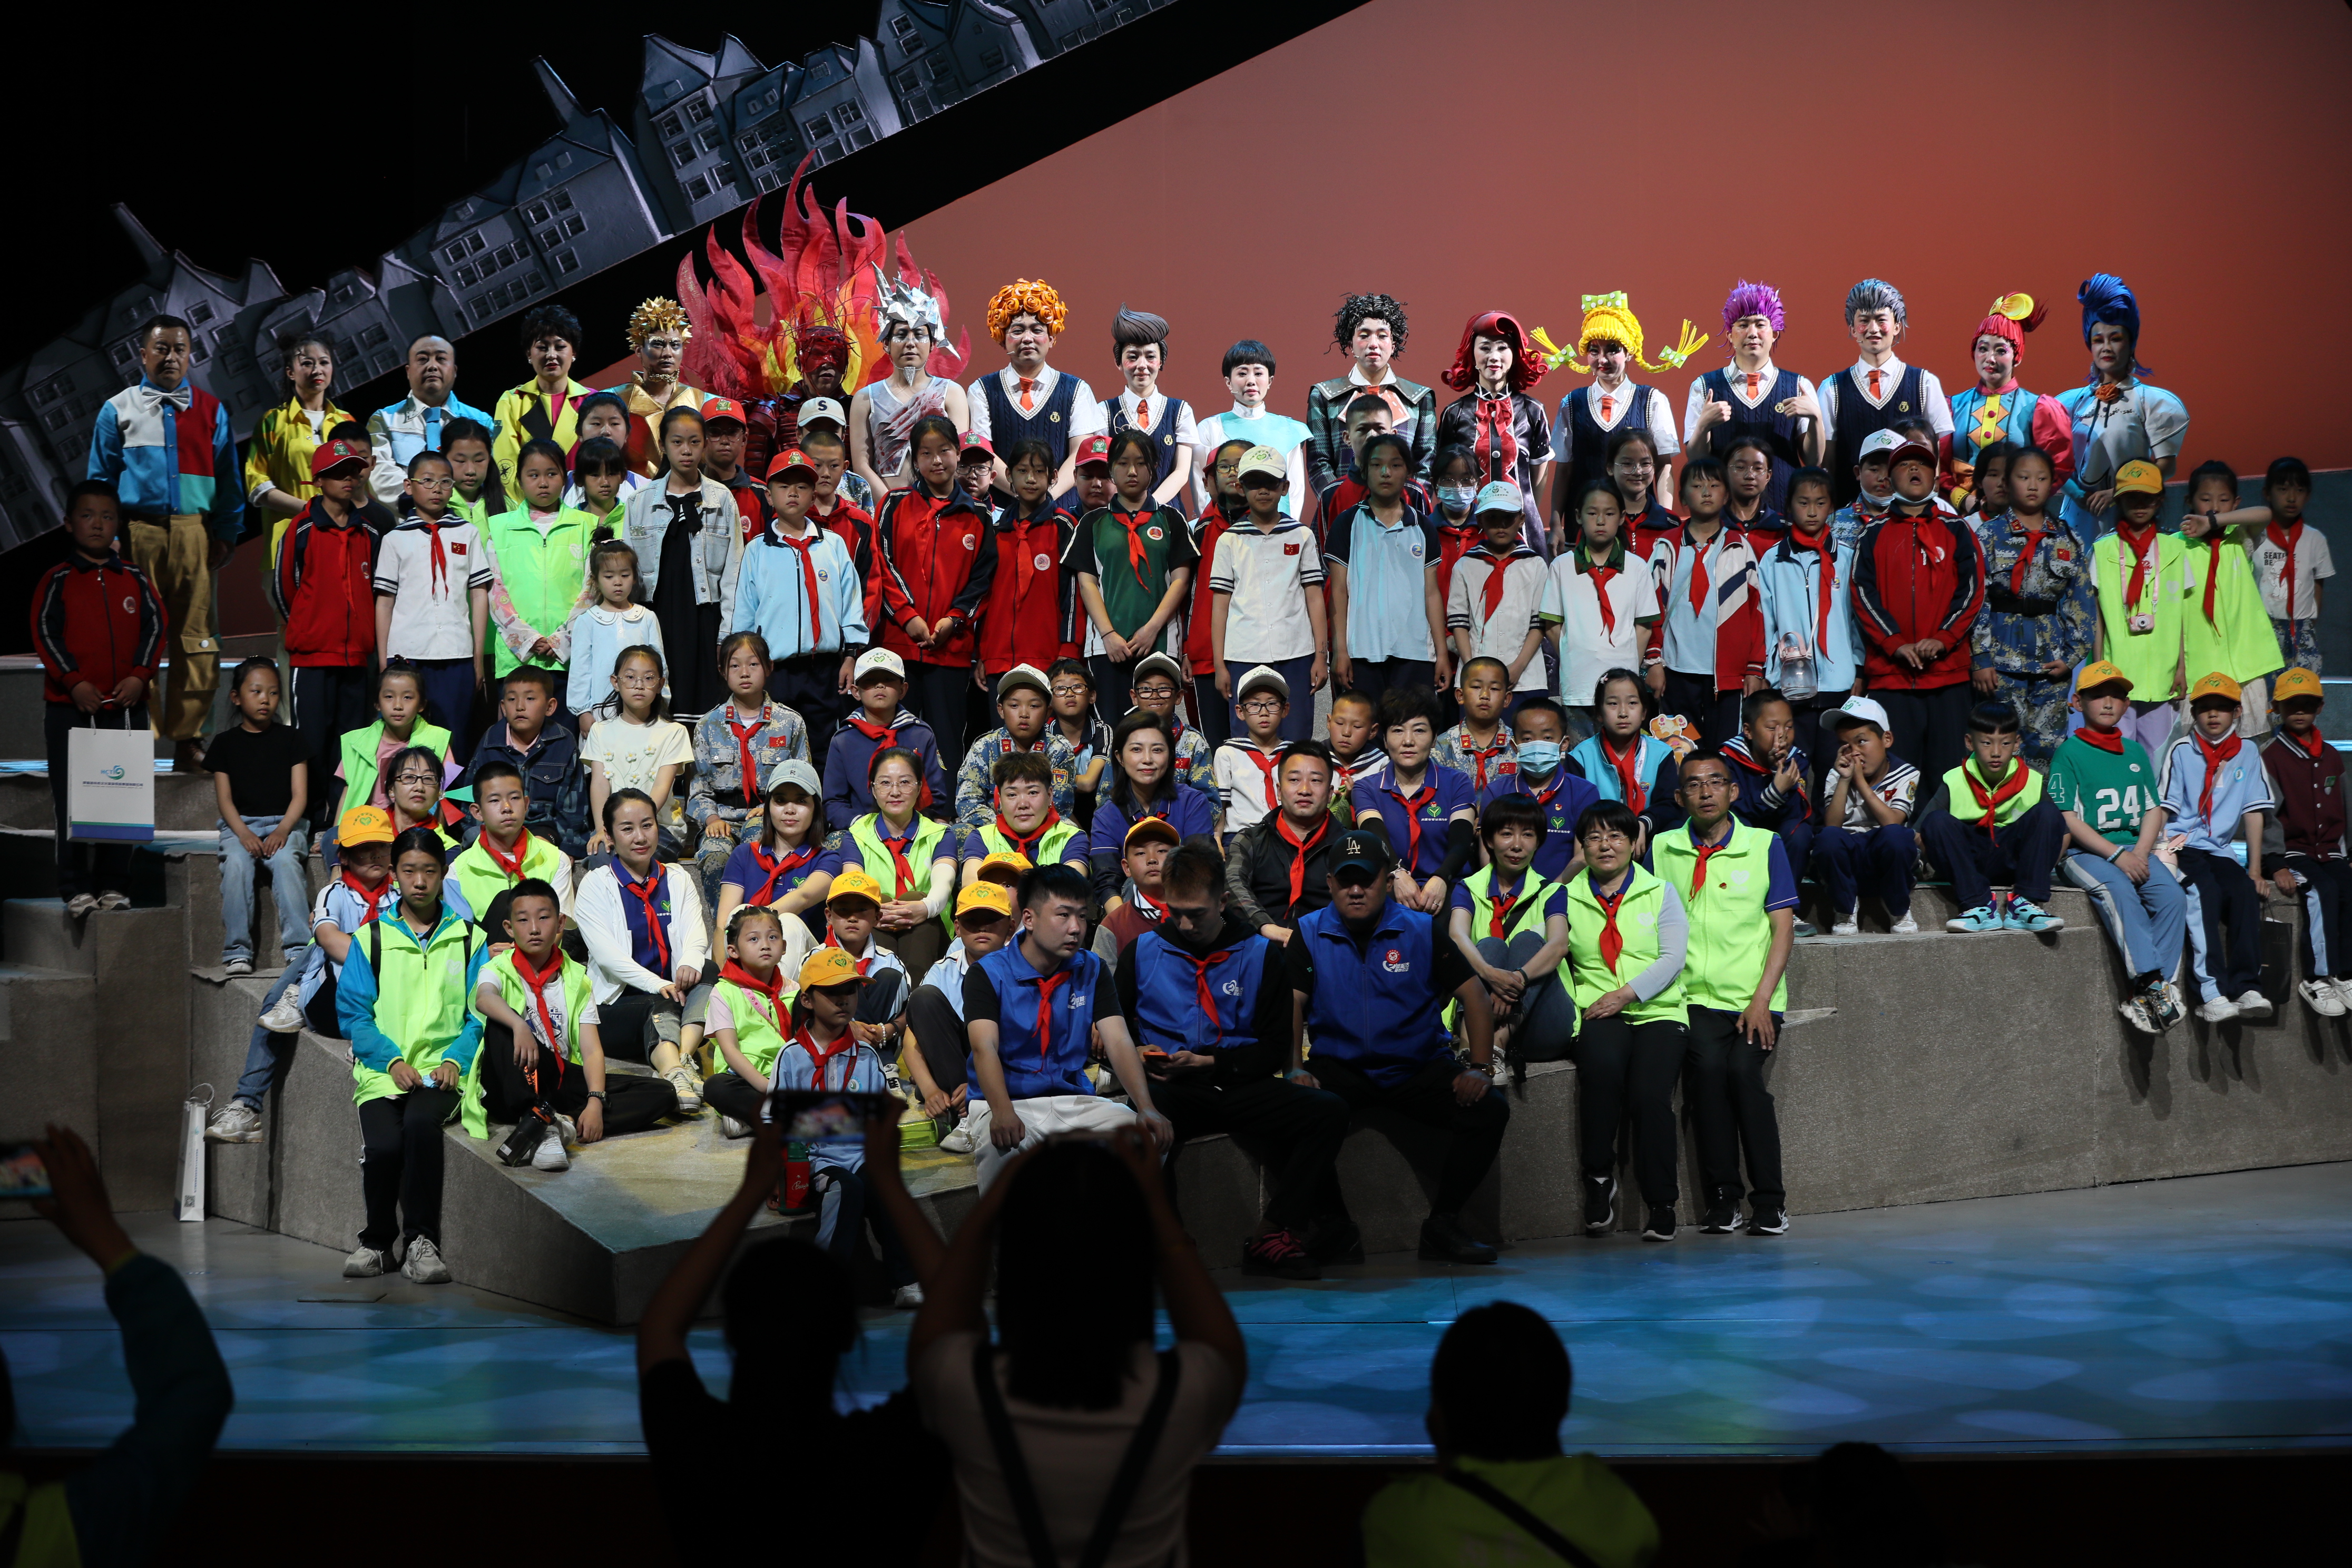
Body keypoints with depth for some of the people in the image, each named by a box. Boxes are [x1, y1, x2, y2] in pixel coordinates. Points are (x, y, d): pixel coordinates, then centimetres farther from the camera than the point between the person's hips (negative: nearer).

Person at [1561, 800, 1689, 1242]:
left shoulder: (1660, 893, 13)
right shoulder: (1569, 898, 14)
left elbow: (1673, 959, 2)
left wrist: (1627, 993, -10)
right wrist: (1571, 1004, -14)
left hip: (1657, 1011, 0)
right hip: (1599, 1014, 0)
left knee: (1649, 1094, -26)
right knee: (1602, 1065, -34)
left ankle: (1661, 1205, -15)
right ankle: (1599, 1177, -18)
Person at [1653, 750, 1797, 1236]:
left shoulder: (1765, 845, 6)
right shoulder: (1663, 850, 10)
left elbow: (1783, 927, 2)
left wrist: (1761, 1000, -8)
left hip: (1753, 998, -1)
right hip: (1695, 996, 1)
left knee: (1743, 1070, -24)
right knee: (1706, 1066, -25)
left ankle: (1769, 1204, -14)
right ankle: (1721, 1202, -16)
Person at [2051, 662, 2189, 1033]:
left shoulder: (2135, 752, 19)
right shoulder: (2069, 753, 2)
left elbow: (2154, 810, 15)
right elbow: (2068, 820, -7)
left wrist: (2140, 853, -4)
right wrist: (2117, 855, -16)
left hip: (2135, 851, 5)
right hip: (2085, 852, -5)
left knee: (2173, 895, -23)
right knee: (2119, 892, -35)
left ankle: (2144, 996, -27)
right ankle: (2152, 983, -40)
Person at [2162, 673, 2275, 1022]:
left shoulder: (2247, 754, 13)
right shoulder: (2181, 751, 4)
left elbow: (2253, 813, 11)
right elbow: (2161, 809, -1)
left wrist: (2255, 868, 6)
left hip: (2220, 850, 3)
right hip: (2182, 846, -3)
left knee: (2245, 890, -28)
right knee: (2204, 892, -32)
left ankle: (2247, 988, -33)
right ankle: (2212, 993, -41)